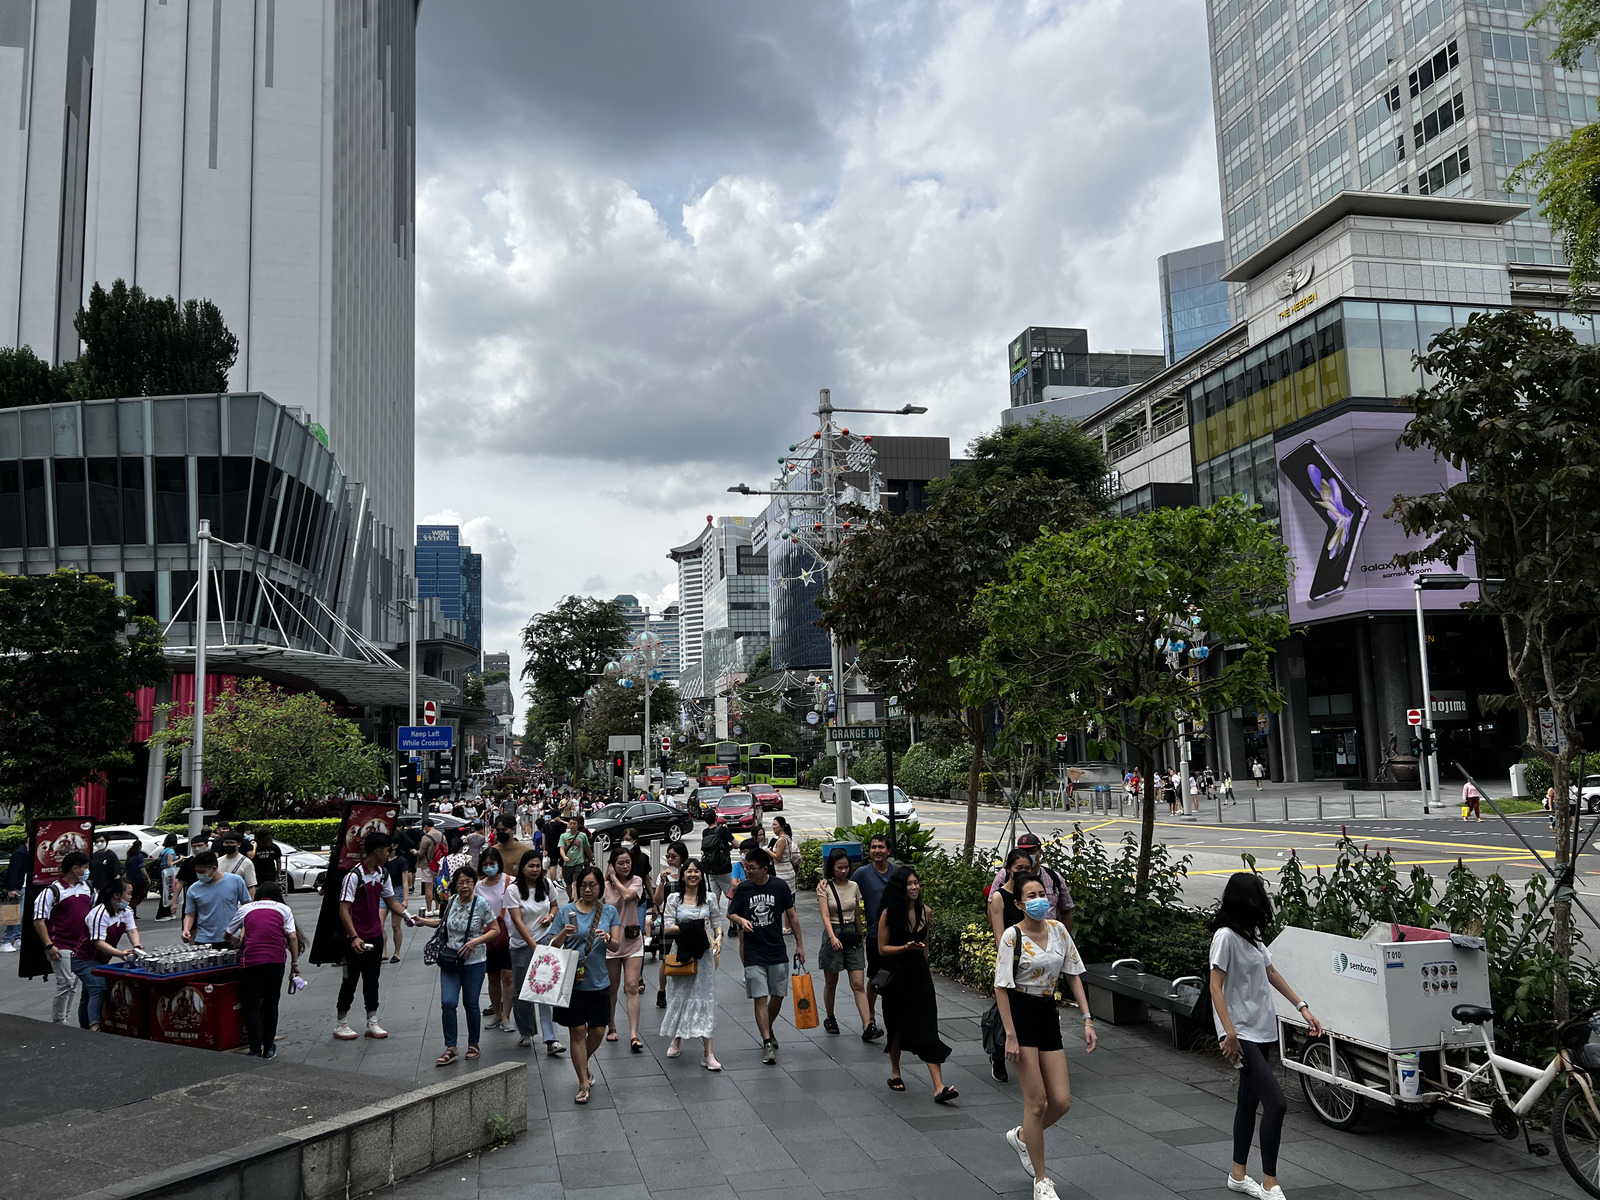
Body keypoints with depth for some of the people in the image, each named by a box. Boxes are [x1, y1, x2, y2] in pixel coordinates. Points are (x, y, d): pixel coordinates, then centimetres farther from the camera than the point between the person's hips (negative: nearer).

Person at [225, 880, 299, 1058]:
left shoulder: (245, 909, 19)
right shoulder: (283, 909, 17)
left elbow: (228, 935, 28)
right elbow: (292, 937, 5)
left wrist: (238, 941, 49)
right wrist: (295, 963, 10)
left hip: (251, 961, -1)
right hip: (276, 961, 1)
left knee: (252, 1006, 5)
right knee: (271, 1004, 15)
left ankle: (255, 1050, -1)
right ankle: (269, 1048, 21)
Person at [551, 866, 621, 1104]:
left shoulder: (609, 912, 4)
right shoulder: (566, 911, 0)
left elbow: (617, 946, -2)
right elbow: (553, 946, 1)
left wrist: (608, 939, -23)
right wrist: (563, 935, -19)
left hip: (598, 981, 2)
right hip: (573, 981, -2)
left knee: (598, 1031, 8)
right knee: (578, 1031, -1)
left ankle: (582, 1065, 37)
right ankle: (583, 1083, 10)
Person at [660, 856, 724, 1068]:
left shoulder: (710, 898, 4)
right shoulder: (674, 898, 1)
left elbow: (717, 923, 6)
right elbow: (669, 928, -5)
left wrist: (718, 937, -14)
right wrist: (691, 927, -19)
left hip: (703, 955, 0)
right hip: (681, 954, 0)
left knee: (705, 999, -3)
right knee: (679, 996, 10)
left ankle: (708, 1053, -4)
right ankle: (677, 1039, 35)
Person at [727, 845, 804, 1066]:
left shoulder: (780, 887, -5)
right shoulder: (743, 888, -4)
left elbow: (792, 916, 4)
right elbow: (730, 914, 7)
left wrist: (799, 944, 5)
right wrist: (741, 920, -17)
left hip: (778, 952, 1)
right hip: (753, 955, -1)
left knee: (778, 996, 9)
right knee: (760, 998, -5)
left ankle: (768, 1030, 35)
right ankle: (768, 1044, 2)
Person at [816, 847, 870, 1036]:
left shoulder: (854, 886, 5)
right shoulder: (824, 888, -8)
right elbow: (825, 915, -18)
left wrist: (860, 937, 19)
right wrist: (833, 937, -32)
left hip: (852, 935, 3)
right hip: (833, 935, -2)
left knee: (858, 984, -4)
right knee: (831, 983, 11)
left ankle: (867, 1026, -9)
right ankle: (830, 1019, 32)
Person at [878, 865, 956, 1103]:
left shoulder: (926, 912, 1)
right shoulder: (889, 914, -11)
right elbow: (882, 948, -8)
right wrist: (905, 947, -23)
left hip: (920, 975, 2)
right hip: (897, 976, -2)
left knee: (927, 1028, -6)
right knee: (898, 1027, 12)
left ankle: (939, 1087, -10)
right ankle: (895, 1073, 35)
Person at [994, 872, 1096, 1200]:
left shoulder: (1058, 930, 4)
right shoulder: (1013, 935, -12)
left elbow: (1073, 975, 9)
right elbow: (1001, 987, -12)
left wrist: (1087, 1019, 2)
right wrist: (1010, 1036, -17)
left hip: (1048, 1017, 6)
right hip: (1021, 1016, -6)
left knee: (1062, 1101, 3)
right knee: (1037, 1101, -3)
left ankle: (1022, 1136, 32)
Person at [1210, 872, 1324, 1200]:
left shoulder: (1252, 934, 10)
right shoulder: (1226, 936, -17)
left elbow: (1271, 973, 19)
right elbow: (1216, 987, -18)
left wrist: (1302, 1007, 15)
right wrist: (1229, 1032, -24)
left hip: (1260, 1030, 9)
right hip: (1242, 1034, -9)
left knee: (1250, 1101, 15)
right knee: (1276, 1103, -12)